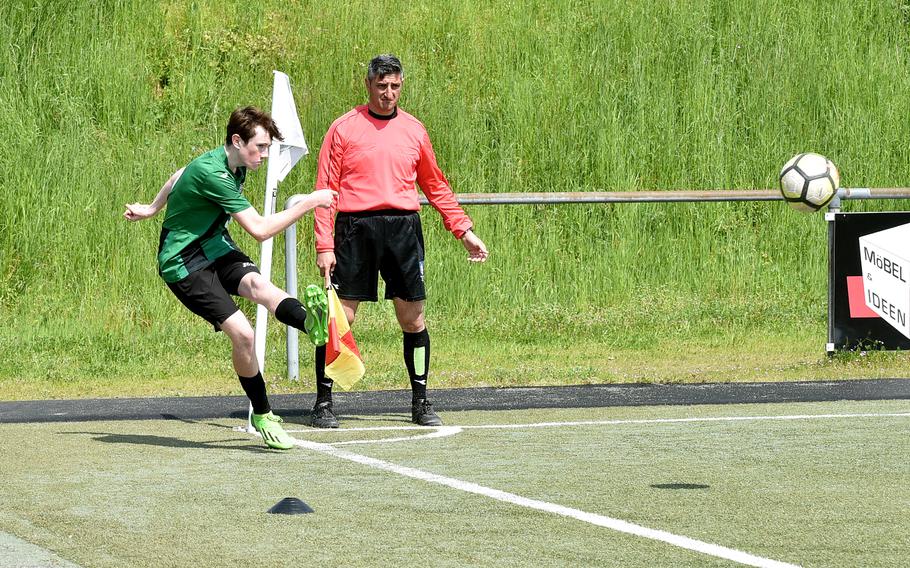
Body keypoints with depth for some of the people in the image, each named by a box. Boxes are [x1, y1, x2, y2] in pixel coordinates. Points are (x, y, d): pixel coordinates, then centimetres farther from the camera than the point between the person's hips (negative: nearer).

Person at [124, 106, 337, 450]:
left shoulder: (233, 166, 5)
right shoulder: (212, 174, -26)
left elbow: (180, 176, 25)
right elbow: (260, 230, -27)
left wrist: (152, 208, 37)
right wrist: (309, 203, -23)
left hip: (214, 247, 7)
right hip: (183, 263, -7)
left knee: (257, 284, -29)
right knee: (242, 333, -22)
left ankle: (311, 322, -60)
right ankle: (262, 415, -6)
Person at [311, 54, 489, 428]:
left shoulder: (413, 130, 12)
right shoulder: (345, 128, 2)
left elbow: (436, 186, 22)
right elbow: (325, 190, 0)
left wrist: (463, 230, 16)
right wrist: (324, 246, -8)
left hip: (403, 228, 3)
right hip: (356, 229, -3)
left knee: (413, 318, 4)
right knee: (340, 317, -4)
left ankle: (420, 402, 15)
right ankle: (323, 403, 6)